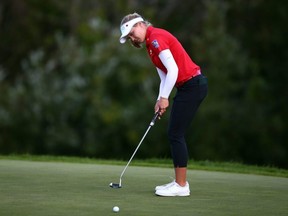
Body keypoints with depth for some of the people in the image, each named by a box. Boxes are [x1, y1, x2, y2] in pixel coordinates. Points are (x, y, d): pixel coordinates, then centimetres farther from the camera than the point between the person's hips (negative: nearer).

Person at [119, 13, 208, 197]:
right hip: (191, 86, 10)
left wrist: (164, 97, -14)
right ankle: (180, 182, 16)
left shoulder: (156, 37, -13)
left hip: (191, 85, -10)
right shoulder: (152, 43, 18)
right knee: (175, 135, 12)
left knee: (176, 135, -7)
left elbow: (173, 69, -20)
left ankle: (181, 186, -5)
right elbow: (164, 76, 19)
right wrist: (160, 100, 8)